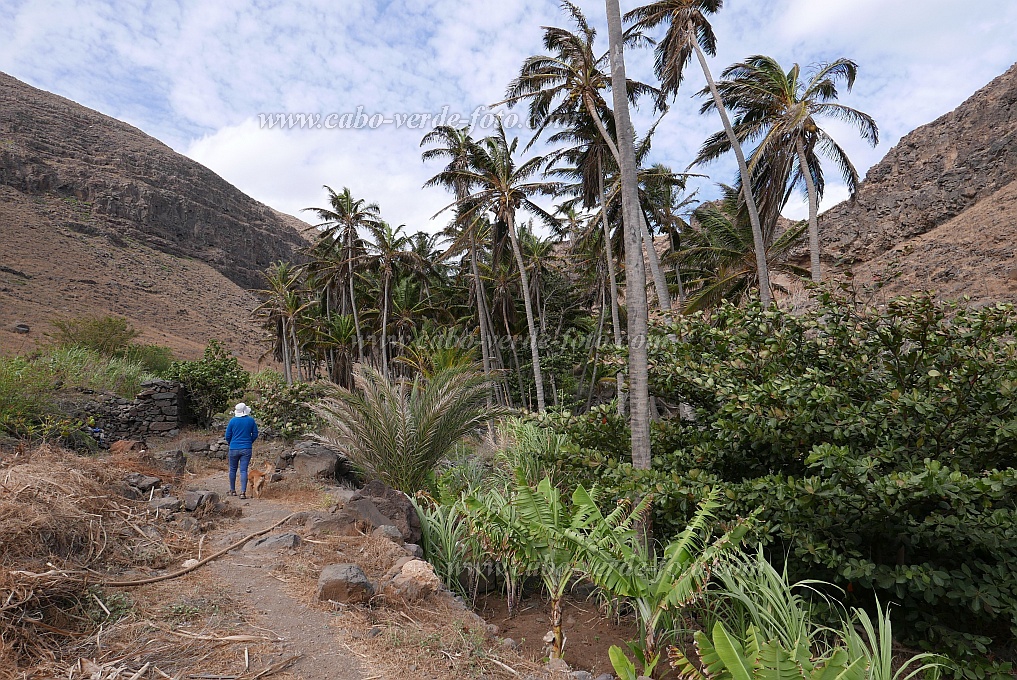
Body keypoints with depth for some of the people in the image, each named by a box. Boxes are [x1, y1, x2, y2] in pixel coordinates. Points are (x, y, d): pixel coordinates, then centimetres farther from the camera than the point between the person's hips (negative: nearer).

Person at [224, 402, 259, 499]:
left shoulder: (233, 420, -4)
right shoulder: (251, 420, -2)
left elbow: (227, 436, 2)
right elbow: (255, 434, 5)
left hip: (234, 448, 0)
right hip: (246, 449, 0)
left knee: (233, 469, 15)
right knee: (243, 470, -1)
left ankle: (232, 490, 26)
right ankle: (243, 492, -8)